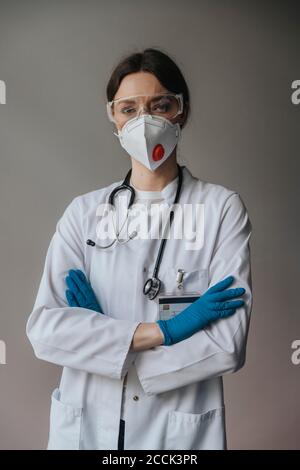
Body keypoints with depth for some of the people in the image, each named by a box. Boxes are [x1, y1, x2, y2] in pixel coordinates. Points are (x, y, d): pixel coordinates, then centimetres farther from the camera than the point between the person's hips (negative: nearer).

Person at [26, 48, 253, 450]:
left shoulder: (221, 208, -8)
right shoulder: (84, 212, -3)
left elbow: (228, 344, -16)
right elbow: (43, 327, -11)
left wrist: (96, 337, -13)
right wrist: (163, 331, -19)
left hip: (180, 429, -1)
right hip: (86, 427, 2)